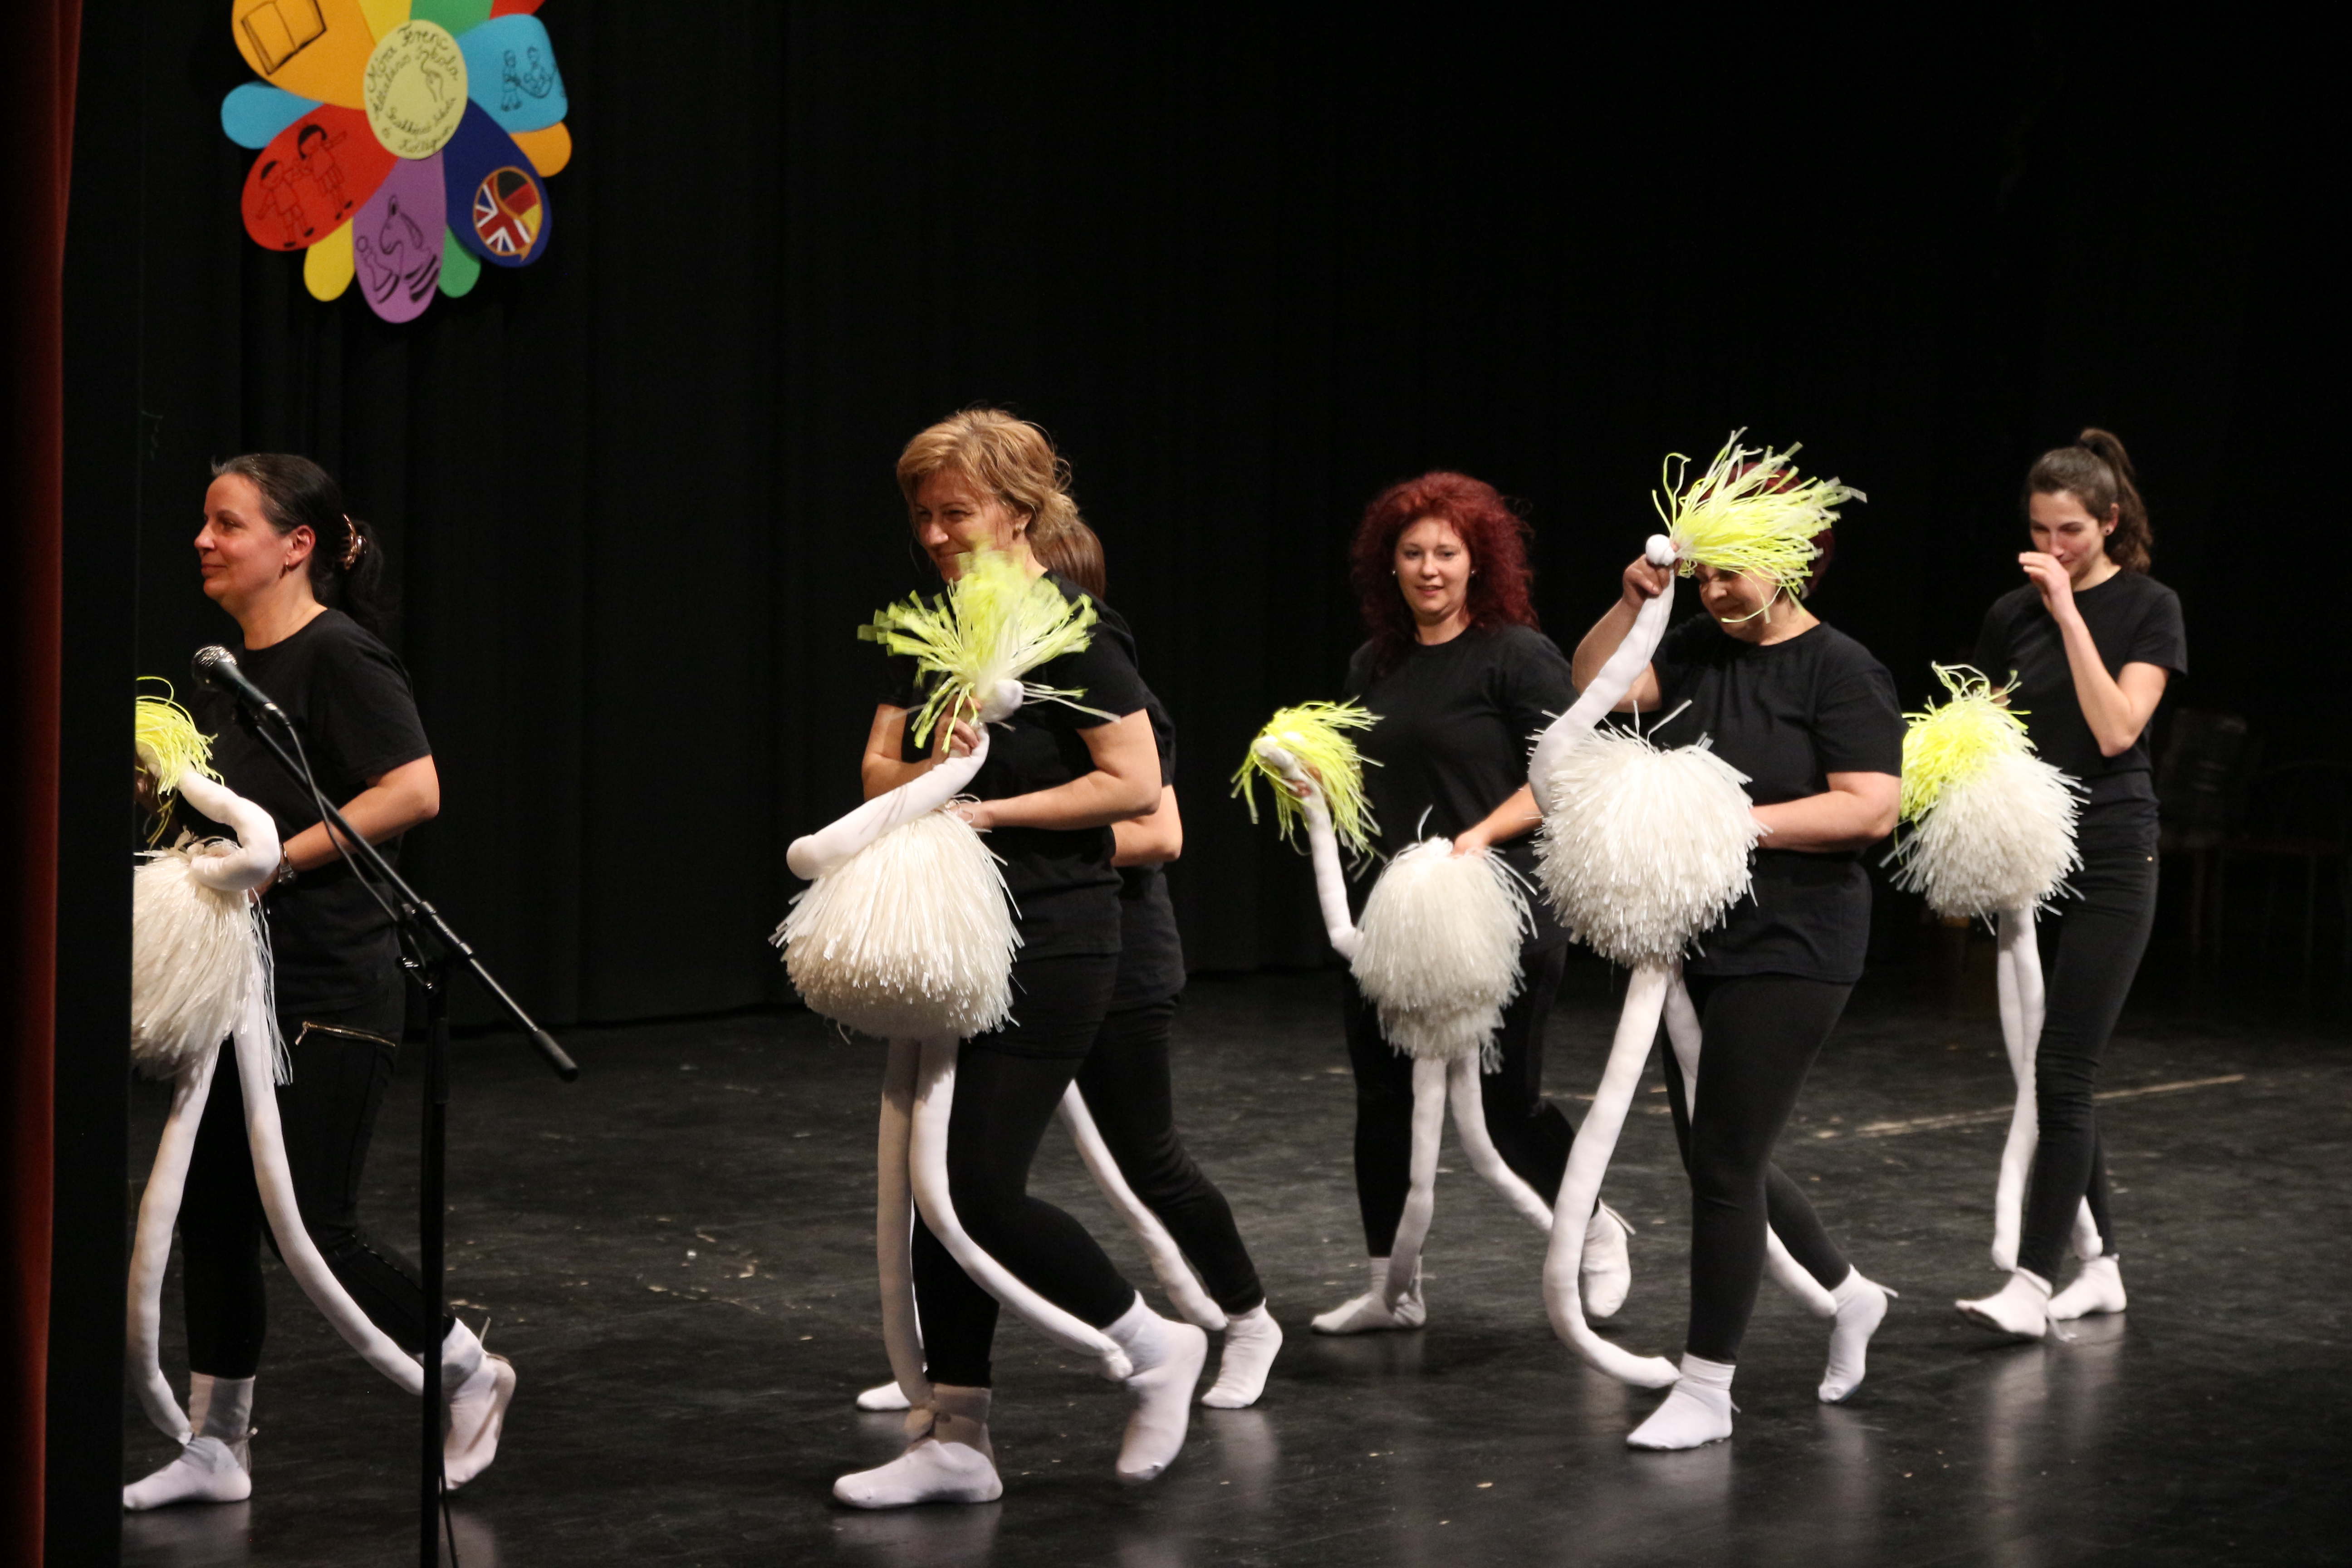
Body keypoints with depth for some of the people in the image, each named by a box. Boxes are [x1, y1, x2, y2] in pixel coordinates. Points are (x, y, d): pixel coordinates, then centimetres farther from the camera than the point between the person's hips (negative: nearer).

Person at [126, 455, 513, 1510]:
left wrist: (281, 859, -22)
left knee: (312, 1226, -5)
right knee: (212, 1213, 9)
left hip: (331, 989, -9)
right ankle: (215, 1451, 19)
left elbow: (414, 791, -24)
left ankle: (469, 1373, 17)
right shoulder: (225, 669, 12)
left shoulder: (336, 655, -14)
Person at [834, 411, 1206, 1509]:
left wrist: (994, 809, -16)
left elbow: (1135, 784, -16)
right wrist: (933, 768, -13)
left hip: (1051, 945, -8)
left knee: (982, 1188, -11)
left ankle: (1156, 1347, 10)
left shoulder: (1073, 632, -12)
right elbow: (878, 772, 9)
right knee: (940, 1188, 7)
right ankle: (955, 1439, 13)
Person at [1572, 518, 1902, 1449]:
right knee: (1717, 1160, 15)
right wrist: (1633, 602, -8)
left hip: (1786, 953, -8)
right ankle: (1847, 1295, 38)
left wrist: (1741, 821, -20)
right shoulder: (1698, 650, 9)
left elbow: (1872, 810, -18)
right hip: (1695, 945, 8)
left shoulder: (1840, 671, -11)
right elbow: (1596, 685, 5)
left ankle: (1705, 1391, 4)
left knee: (1724, 1164, -6)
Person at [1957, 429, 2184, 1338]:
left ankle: (2032, 1284, -14)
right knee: (2056, 1076, 9)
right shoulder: (2010, 615, 9)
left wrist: (2070, 614, -18)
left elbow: (2117, 729, -16)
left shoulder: (2148, 608, -4)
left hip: (2109, 861, -6)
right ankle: (2101, 1264, 19)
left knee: (2063, 1073, -12)